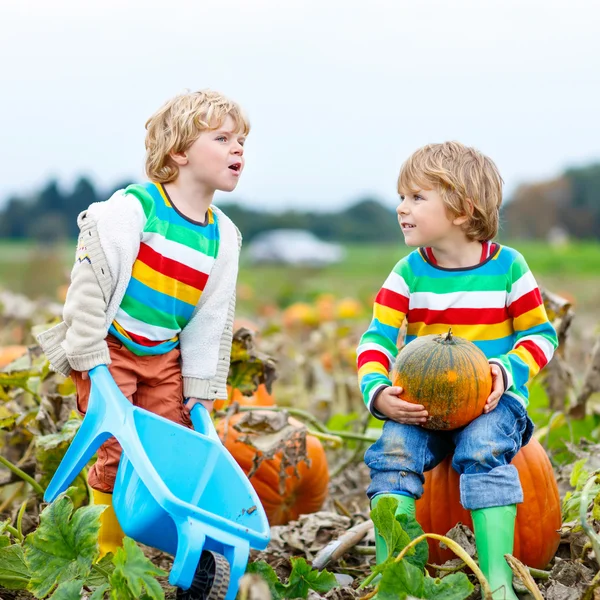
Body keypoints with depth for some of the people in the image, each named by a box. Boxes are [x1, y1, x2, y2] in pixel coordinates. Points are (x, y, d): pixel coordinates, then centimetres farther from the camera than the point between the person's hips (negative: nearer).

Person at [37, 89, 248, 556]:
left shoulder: (223, 234, 1)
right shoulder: (132, 208, -18)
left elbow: (213, 316, 6)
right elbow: (89, 282, -17)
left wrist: (201, 388, 5)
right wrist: (91, 359, -18)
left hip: (164, 357, 6)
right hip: (110, 349, -5)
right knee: (118, 451, -8)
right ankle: (106, 554, 7)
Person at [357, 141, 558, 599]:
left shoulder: (507, 267, -2)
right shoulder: (408, 273, 3)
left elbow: (540, 334, 4)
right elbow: (377, 340, -2)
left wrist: (507, 370, -16)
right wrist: (377, 392, -22)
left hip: (491, 397, -2)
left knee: (483, 450, -33)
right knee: (394, 452, -25)